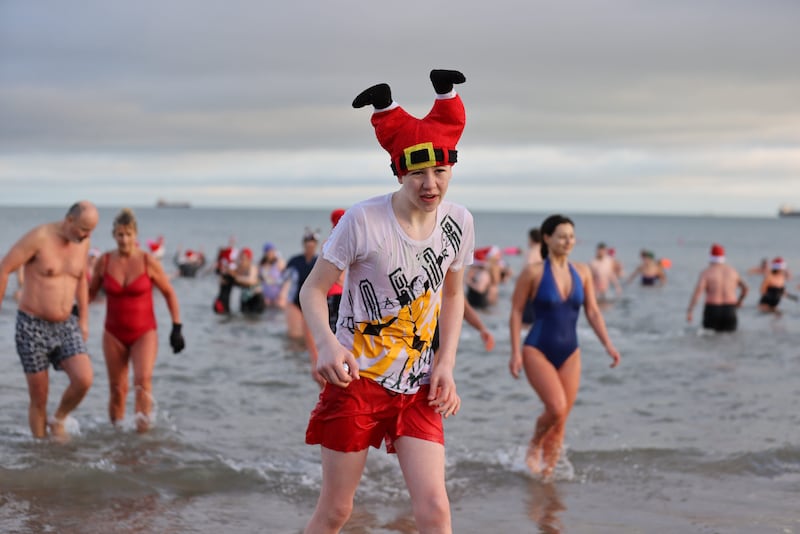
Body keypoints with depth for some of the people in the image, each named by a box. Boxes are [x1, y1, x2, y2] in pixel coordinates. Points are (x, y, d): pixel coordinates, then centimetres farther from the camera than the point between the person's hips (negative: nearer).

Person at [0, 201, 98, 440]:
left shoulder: (83, 242, 1)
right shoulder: (39, 237, -18)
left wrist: (83, 320, 17)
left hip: (65, 326, 5)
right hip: (32, 327, -5)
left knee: (84, 379, -16)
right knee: (39, 398, 1)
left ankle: (58, 420, 12)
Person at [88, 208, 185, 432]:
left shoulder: (148, 261, -8)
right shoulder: (105, 261, -2)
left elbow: (169, 293, 2)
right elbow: (91, 291, 13)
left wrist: (177, 328, -1)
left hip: (144, 333, -2)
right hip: (114, 334, 2)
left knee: (143, 380, -22)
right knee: (117, 389, 5)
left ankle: (143, 427, -20)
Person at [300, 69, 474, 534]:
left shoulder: (458, 222, -1)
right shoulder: (364, 220, -15)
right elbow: (313, 290, -9)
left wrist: (446, 365, 2)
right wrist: (327, 344, -28)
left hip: (418, 389, 3)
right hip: (357, 378, -3)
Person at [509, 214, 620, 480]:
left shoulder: (582, 272, 5)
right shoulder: (533, 273, -7)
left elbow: (592, 311, 8)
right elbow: (516, 311, -4)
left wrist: (608, 344, -4)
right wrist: (515, 353, -10)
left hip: (569, 353, 5)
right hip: (538, 350, -5)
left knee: (561, 421, 4)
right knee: (556, 408, -21)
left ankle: (546, 473, 19)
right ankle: (534, 446, 8)